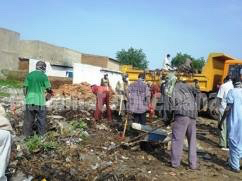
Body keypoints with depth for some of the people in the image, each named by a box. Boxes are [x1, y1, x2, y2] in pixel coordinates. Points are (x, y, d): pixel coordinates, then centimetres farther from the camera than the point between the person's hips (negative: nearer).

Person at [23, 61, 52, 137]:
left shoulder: (29, 75, 4)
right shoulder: (44, 76, -7)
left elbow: (25, 88, 5)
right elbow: (48, 89, -2)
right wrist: (50, 92, 20)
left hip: (29, 101, 3)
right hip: (40, 101, -3)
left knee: (29, 119, 12)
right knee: (41, 119, 11)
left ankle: (27, 134, 20)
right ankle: (41, 134, 20)